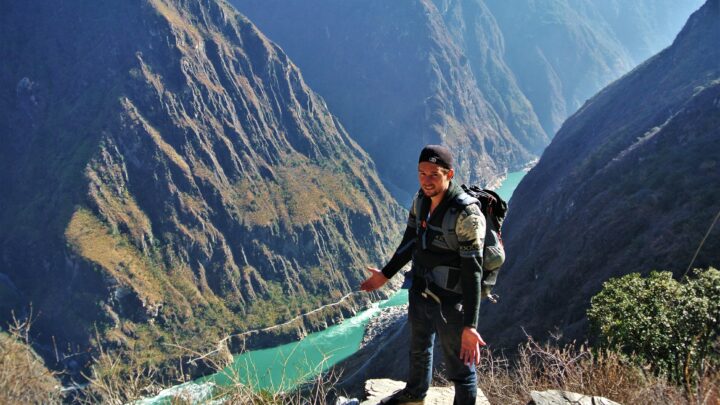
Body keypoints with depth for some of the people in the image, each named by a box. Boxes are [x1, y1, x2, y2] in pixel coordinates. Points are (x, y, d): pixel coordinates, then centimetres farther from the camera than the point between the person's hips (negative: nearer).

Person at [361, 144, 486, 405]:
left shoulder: (467, 215, -29)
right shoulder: (421, 199, -6)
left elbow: (472, 271, -29)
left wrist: (470, 325, -33)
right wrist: (386, 274, 18)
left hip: (450, 302, -8)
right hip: (420, 292, 8)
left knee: (459, 366, 10)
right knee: (418, 347, 31)